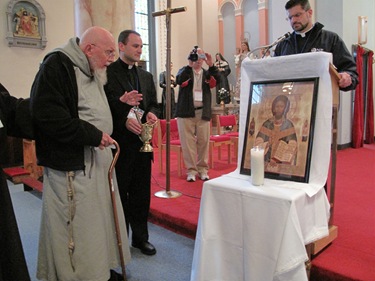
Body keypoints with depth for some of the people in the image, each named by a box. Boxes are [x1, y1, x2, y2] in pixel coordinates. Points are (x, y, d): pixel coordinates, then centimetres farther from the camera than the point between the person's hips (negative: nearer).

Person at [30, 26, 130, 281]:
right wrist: (93, 135, -22)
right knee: (77, 225, 1)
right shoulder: (56, 66, -14)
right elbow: (48, 115, -25)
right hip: (72, 163, -10)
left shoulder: (93, 72, 16)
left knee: (100, 218, 18)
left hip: (97, 158, 10)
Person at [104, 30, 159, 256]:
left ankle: (140, 237, 28)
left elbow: (154, 104, 16)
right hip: (119, 143, -5)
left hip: (141, 142, 6)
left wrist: (152, 114, -5)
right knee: (119, 194, 7)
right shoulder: (107, 73, -4)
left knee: (141, 193, 13)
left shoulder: (146, 76, 15)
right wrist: (124, 120, -20)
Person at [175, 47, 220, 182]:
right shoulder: (185, 71, 6)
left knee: (204, 141, 4)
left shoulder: (207, 73, 12)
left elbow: (217, 80, -7)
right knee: (188, 142, -1)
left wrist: (211, 65, -20)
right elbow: (179, 80, -16)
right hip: (186, 112, -2)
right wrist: (189, 65, -25)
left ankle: (203, 169, 15)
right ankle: (191, 170, 8)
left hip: (203, 112, 2)